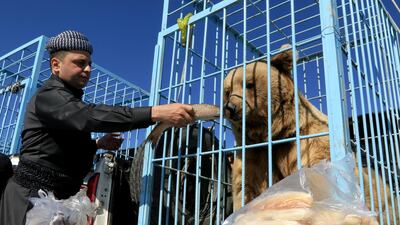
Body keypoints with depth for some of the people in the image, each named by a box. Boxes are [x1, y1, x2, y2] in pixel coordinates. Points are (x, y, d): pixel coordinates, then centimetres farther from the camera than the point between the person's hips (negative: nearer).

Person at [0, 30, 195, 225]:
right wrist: (156, 113, -42)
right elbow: (90, 116, -34)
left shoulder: (68, 98, 17)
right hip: (32, 194, -9)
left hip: (58, 194, 9)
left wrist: (98, 144, 5)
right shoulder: (49, 95, -14)